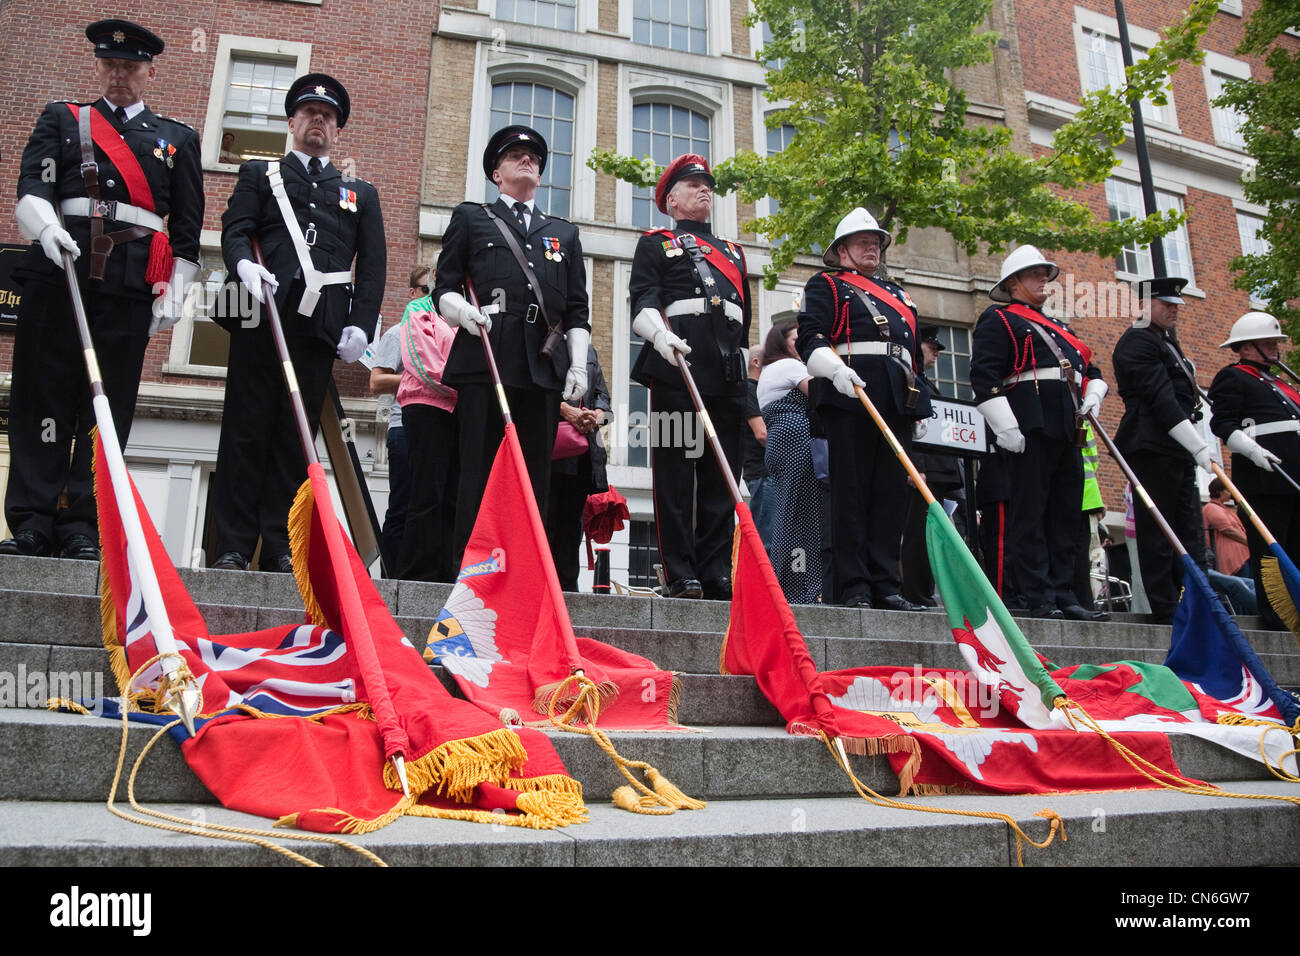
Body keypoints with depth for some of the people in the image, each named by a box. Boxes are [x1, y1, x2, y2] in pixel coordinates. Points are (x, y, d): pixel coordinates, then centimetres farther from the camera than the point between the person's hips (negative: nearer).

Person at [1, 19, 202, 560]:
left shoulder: (178, 139, 19)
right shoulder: (60, 120, 20)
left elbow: (188, 227, 13)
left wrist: (174, 294, 3)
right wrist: (45, 225, -16)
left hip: (132, 284, 0)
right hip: (58, 268, 1)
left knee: (110, 405, -3)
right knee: (43, 395, -3)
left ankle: (82, 528, 0)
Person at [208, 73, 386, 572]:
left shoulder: (361, 193, 24)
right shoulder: (259, 173, 22)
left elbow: (373, 266, 14)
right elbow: (235, 228, 7)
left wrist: (361, 326, 0)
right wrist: (243, 263, -17)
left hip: (322, 323, 1)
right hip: (262, 311, -1)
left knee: (296, 436, 0)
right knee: (247, 430, -3)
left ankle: (279, 549, 3)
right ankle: (232, 547, 0)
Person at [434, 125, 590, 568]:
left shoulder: (564, 233, 26)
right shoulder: (470, 218, 19)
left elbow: (577, 310, 20)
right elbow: (443, 287, 12)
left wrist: (578, 365, 8)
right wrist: (461, 309, -10)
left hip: (544, 366, 3)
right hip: (483, 362, -2)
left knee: (535, 474, 0)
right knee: (480, 469, -7)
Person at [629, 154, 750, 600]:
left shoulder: (734, 252, 30)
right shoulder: (655, 243, 15)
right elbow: (643, 300, -1)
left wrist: (749, 376, 23)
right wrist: (660, 334, -22)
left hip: (728, 375, 5)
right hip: (676, 365, -5)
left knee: (721, 476, 3)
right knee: (675, 472, -6)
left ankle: (716, 573, 7)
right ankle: (681, 575, -3)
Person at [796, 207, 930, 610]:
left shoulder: (897, 294, 30)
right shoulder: (826, 285, 10)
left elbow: (914, 350, 31)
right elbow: (810, 336, -5)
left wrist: (919, 400, 22)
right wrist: (835, 367, -22)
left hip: (898, 400, 7)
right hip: (850, 396, -6)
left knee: (892, 492, 3)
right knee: (851, 492, -7)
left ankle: (886, 586, 6)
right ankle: (854, 588, -4)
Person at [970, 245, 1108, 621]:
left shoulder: (1056, 328, 30)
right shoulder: (998, 319, 3)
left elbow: (1090, 369, 34)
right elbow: (984, 374, -9)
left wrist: (1093, 394, 10)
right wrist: (1005, 426, -18)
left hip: (1066, 430, 9)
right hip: (1030, 427, -8)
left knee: (1066, 515, 7)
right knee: (1029, 512, -8)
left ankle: (1062, 593, 12)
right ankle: (1034, 596, -5)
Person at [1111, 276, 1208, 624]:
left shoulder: (1168, 342, 24)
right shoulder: (1137, 340, -7)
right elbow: (1159, 398, -16)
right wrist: (1198, 446, -20)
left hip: (1178, 451, 10)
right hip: (1153, 449, -10)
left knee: (1191, 537, 8)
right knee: (1158, 537, -5)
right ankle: (1167, 613, -1)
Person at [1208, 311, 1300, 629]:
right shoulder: (1232, 377, -1)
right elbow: (1223, 423, -11)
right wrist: (1252, 449, -24)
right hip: (1264, 476, -9)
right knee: (1268, 549, -6)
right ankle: (1274, 614, -1)